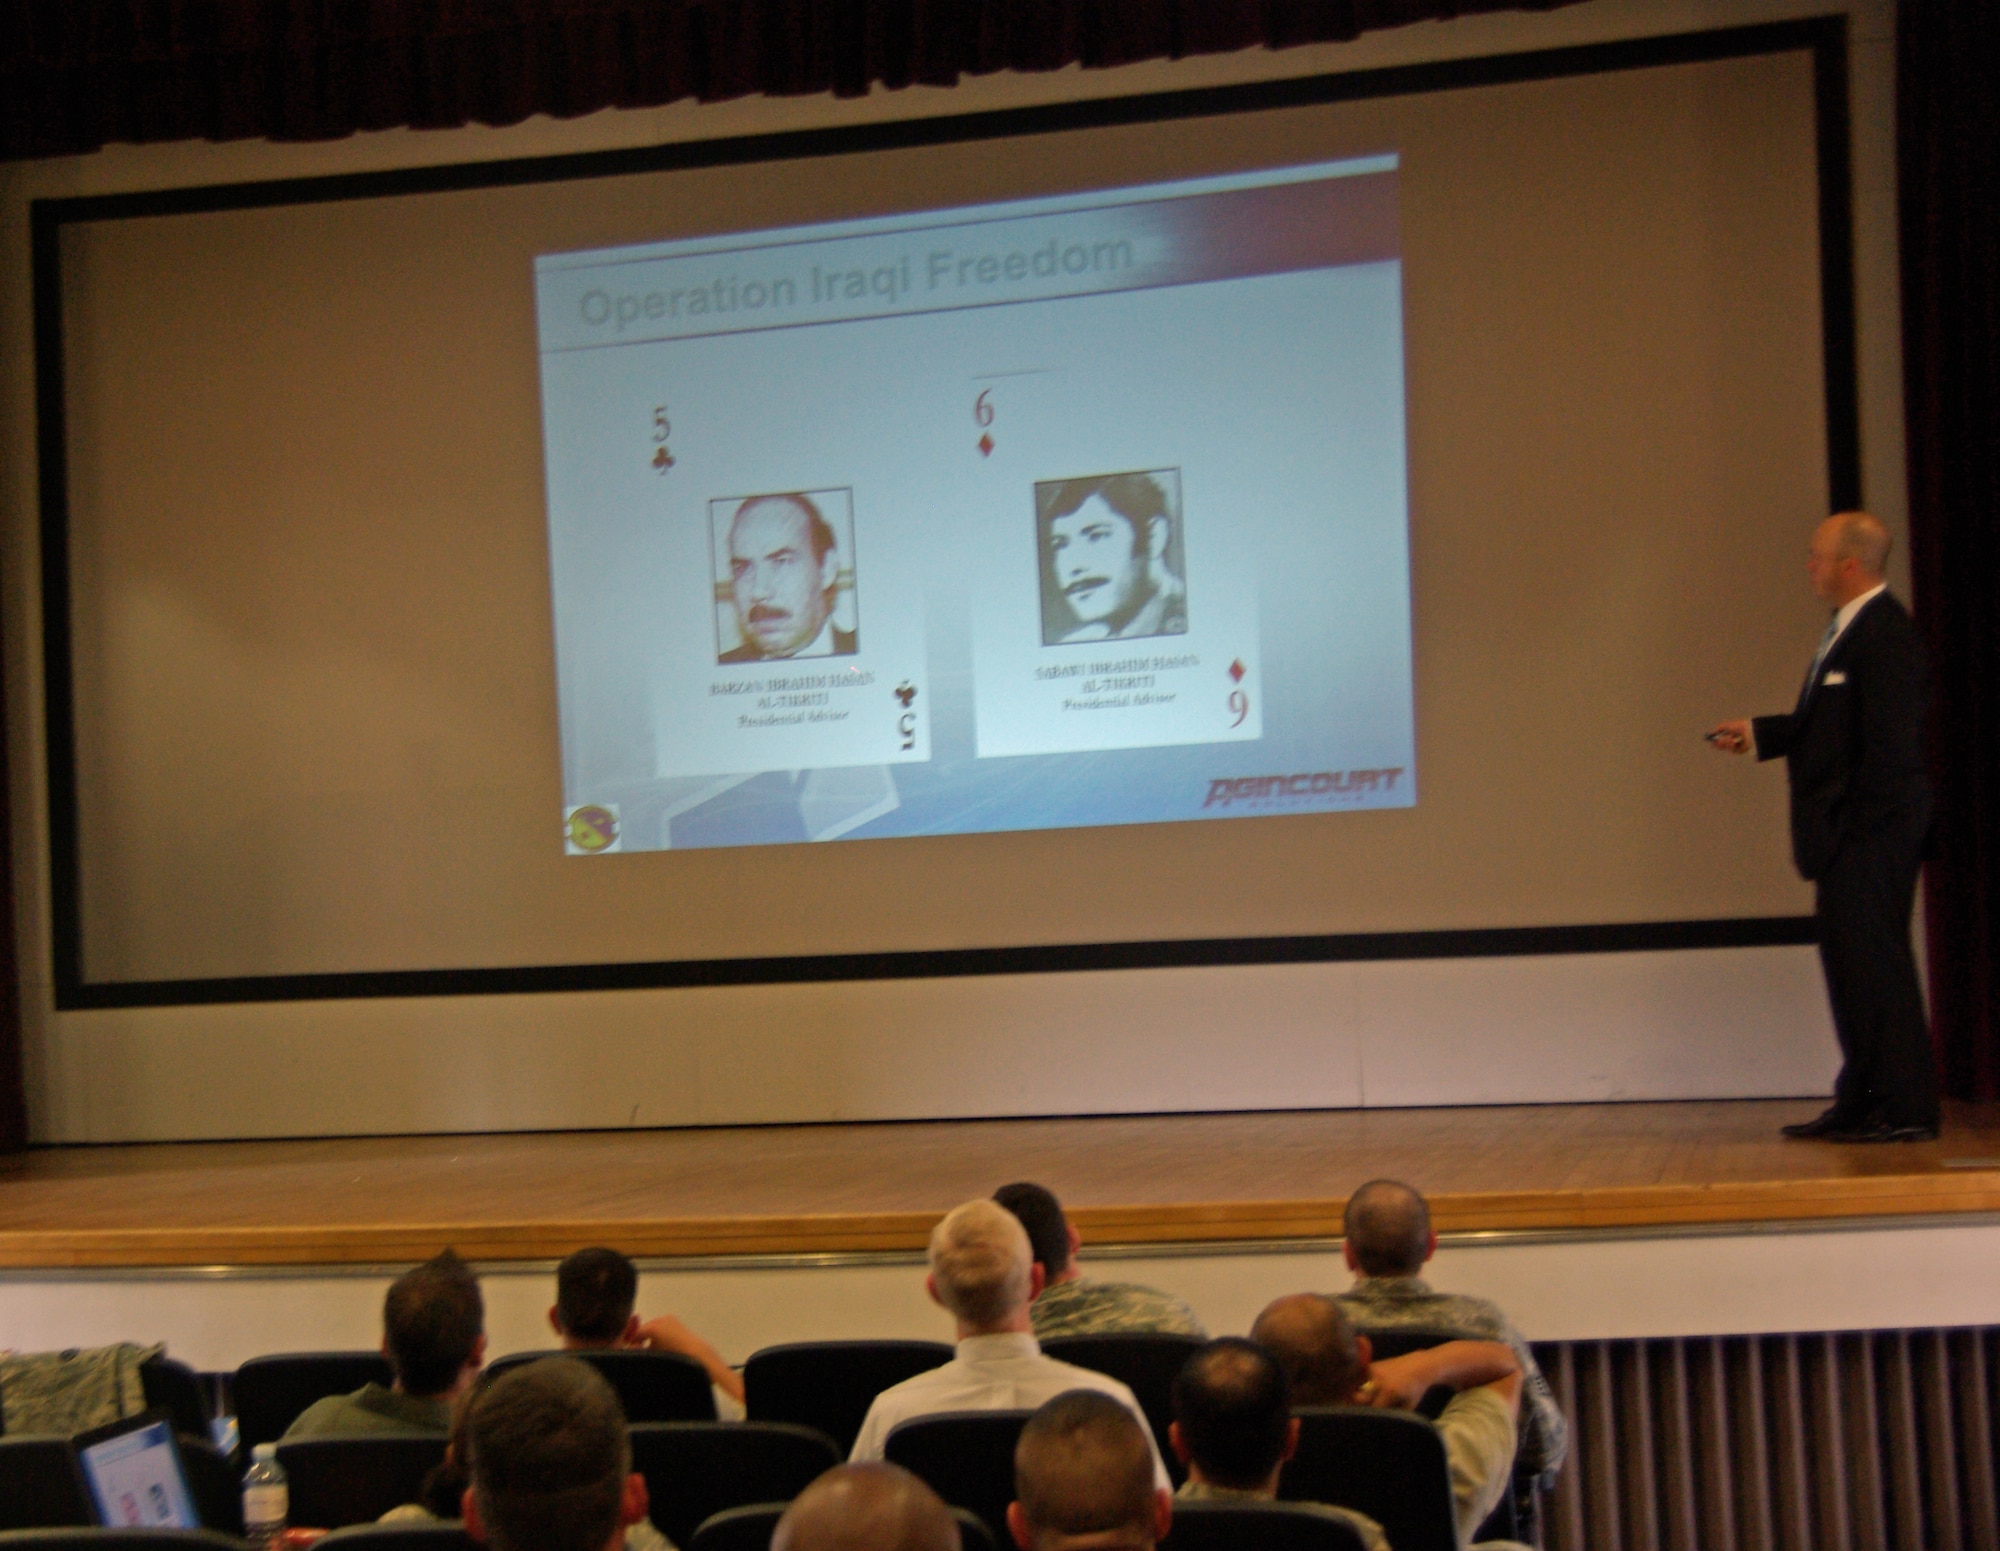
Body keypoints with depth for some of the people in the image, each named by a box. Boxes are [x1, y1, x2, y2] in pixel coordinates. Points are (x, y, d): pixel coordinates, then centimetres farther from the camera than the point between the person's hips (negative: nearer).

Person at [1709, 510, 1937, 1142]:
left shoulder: (1884, 633, -16)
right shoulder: (1846, 628, 16)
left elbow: (1889, 740, -21)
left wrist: (1862, 826, -22)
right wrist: (1757, 733, 22)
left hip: (1872, 830, -11)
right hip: (1847, 836, 11)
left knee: (1874, 961, -7)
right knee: (1850, 963, 13)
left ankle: (1905, 1109, -2)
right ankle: (1861, 1104, 20)